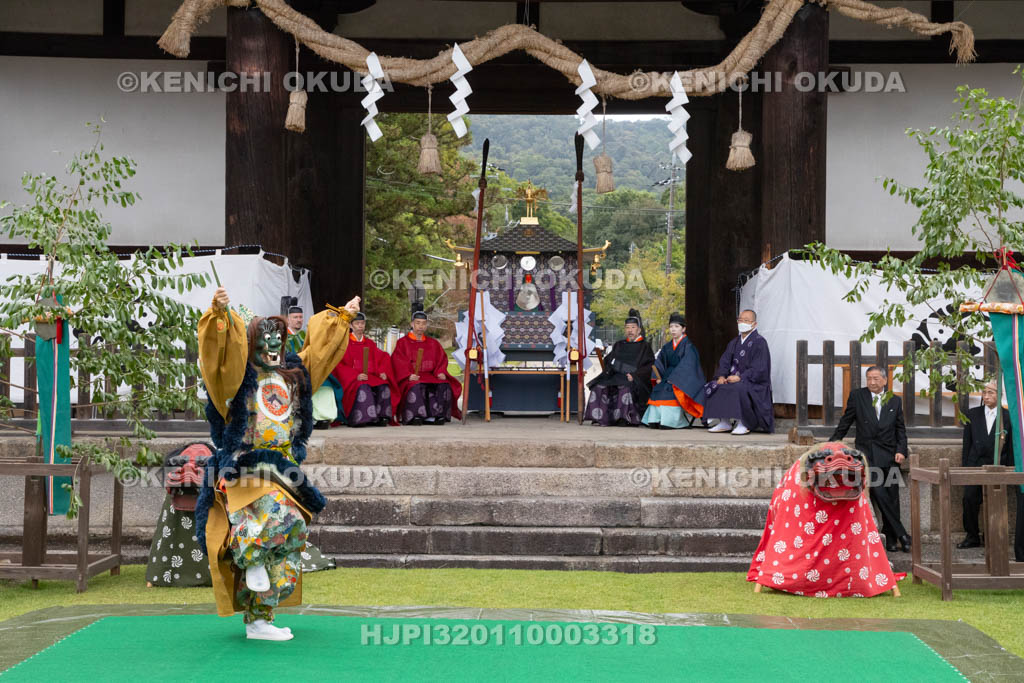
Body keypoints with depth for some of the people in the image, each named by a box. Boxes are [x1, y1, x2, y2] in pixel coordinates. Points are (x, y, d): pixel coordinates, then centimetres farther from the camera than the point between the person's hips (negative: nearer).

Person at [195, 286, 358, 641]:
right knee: (282, 518, -33)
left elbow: (320, 344, 27)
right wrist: (219, 314, -38)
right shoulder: (239, 374, -4)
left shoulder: (293, 374, 14)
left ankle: (259, 619, 11)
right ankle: (251, 557, -5)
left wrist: (342, 317, 35)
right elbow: (223, 351, -22)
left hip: (282, 469, 7)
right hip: (247, 470, -7)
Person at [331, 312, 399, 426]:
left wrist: (383, 372, -4)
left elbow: (384, 358, 17)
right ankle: (361, 418, -37)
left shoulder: (370, 343, 21)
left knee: (384, 387, -28)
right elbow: (339, 365, -3)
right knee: (363, 388, -37)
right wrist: (356, 375, -17)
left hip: (371, 377, 4)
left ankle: (382, 416, -26)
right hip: (353, 379, -4)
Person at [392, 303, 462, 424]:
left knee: (444, 386, -27)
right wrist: (409, 375, -20)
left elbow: (441, 360, 15)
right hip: (412, 378, -3)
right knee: (417, 387, -38)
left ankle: (437, 415, -28)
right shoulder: (403, 343, 10)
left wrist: (440, 372, -7)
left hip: (430, 375, 4)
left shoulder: (433, 343, 22)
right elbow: (398, 362, -3)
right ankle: (413, 416, -35)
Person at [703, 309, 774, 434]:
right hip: (735, 379, 8)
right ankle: (724, 422, -13)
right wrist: (721, 376, -12)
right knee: (712, 386, -13)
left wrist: (740, 378, -26)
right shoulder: (734, 343, 16)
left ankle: (744, 424, -25)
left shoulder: (759, 342, -8)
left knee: (739, 388, -39)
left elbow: (759, 369, -17)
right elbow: (724, 361, 9)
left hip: (755, 383, -8)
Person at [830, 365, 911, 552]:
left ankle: (890, 539, 13)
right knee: (879, 494, -15)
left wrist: (901, 450, -2)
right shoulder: (857, 396, 4)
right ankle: (901, 534, -11)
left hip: (888, 455, 3)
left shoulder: (895, 401, 10)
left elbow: (900, 430, 12)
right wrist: (832, 444, 11)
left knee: (892, 499, 3)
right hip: (866, 453, -3)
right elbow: (845, 423, 11)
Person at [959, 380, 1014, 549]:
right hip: (975, 464, 2)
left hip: (997, 465, -1)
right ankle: (972, 537, 1)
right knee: (969, 498, -9)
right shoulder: (973, 414, 10)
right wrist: (964, 466, 5)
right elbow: (967, 442, 11)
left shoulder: (1008, 416, 4)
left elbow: (1011, 446, 4)